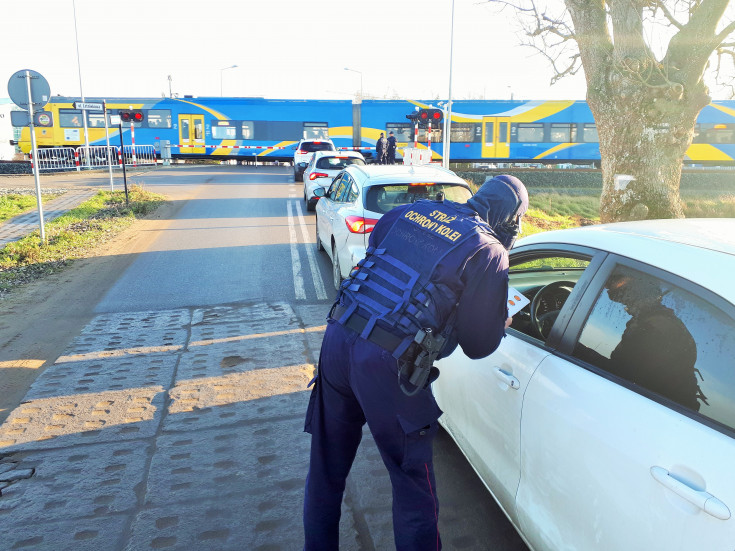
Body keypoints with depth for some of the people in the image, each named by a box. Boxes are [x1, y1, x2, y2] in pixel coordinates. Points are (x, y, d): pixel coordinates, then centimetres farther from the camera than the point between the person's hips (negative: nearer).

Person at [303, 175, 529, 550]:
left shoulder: (410, 211, 11)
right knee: (413, 483, 14)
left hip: (337, 337, 7)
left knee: (326, 468, 23)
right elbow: (478, 345, 0)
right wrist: (503, 322, 22)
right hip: (387, 365, -6)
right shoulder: (490, 252, -3)